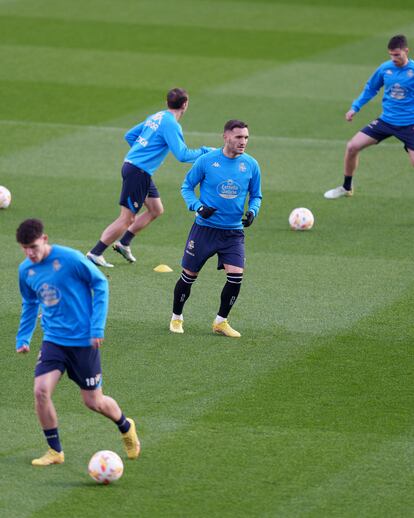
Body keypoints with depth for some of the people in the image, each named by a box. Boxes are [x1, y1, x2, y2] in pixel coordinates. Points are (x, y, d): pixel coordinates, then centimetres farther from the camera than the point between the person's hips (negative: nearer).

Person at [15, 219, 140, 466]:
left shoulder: (70, 259, -17)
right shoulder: (26, 270, 1)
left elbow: (100, 284, -7)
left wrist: (97, 326, -12)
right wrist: (23, 338, 13)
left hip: (83, 340, -4)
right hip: (53, 340, 4)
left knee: (94, 401, 3)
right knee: (41, 390, -16)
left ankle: (126, 427, 37)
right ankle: (55, 451, 1)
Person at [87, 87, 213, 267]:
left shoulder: (156, 117, 12)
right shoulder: (171, 125, -15)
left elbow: (129, 135, 20)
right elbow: (182, 155, -21)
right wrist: (205, 151, -8)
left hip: (131, 164, 10)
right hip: (138, 172, -10)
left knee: (156, 210, 18)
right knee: (127, 218, -5)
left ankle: (124, 243, 21)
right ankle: (95, 254, -2)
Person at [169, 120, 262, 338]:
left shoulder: (251, 165, 0)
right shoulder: (206, 161, -8)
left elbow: (256, 195, 13)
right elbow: (187, 187, 3)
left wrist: (252, 211, -8)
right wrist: (198, 207, -14)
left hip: (233, 232, 2)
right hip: (204, 228, -2)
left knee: (236, 276, -13)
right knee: (189, 275, 5)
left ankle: (221, 321, 7)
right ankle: (176, 317, 28)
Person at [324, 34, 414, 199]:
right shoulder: (385, 68, -2)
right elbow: (370, 88, 16)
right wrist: (355, 108, 11)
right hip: (385, 121, 4)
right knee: (352, 146, -2)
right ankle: (346, 188, 19)